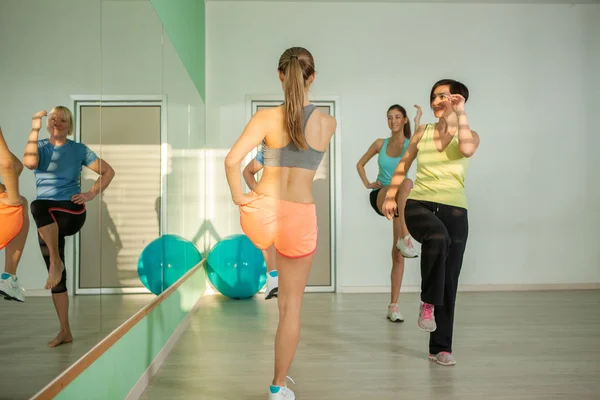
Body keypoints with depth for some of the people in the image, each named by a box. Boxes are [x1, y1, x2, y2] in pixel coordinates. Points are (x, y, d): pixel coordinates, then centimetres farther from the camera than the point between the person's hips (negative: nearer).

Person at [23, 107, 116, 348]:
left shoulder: (79, 149, 5)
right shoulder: (40, 147, 8)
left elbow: (108, 171, 9)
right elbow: (29, 163, -16)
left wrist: (91, 195, -2)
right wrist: (35, 129, -14)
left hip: (71, 212, -3)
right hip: (47, 221, 3)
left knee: (38, 207, -38)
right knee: (57, 278, 3)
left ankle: (56, 262, -25)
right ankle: (65, 331, 11)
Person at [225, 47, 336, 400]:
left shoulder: (266, 118, -7)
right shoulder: (329, 123, -2)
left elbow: (232, 160, -19)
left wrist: (238, 196, -3)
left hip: (262, 211, 0)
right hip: (301, 217, 1)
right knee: (292, 305, 13)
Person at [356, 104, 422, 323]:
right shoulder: (380, 143, 7)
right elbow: (360, 164, 19)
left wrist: (417, 124, -24)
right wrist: (367, 183, 4)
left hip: (401, 202, 1)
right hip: (380, 197, 0)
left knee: (397, 253, -3)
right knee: (407, 183, -35)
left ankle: (393, 306, 4)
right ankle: (405, 237, -43)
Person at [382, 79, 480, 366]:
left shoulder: (469, 134, 5)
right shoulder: (422, 132, 10)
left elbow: (467, 150, -20)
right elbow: (404, 164, 20)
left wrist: (460, 113, -13)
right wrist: (390, 196, 13)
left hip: (454, 211, 1)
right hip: (418, 205, 0)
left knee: (449, 281, 3)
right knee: (438, 237, -38)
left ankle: (441, 347, 18)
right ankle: (428, 302, -19)